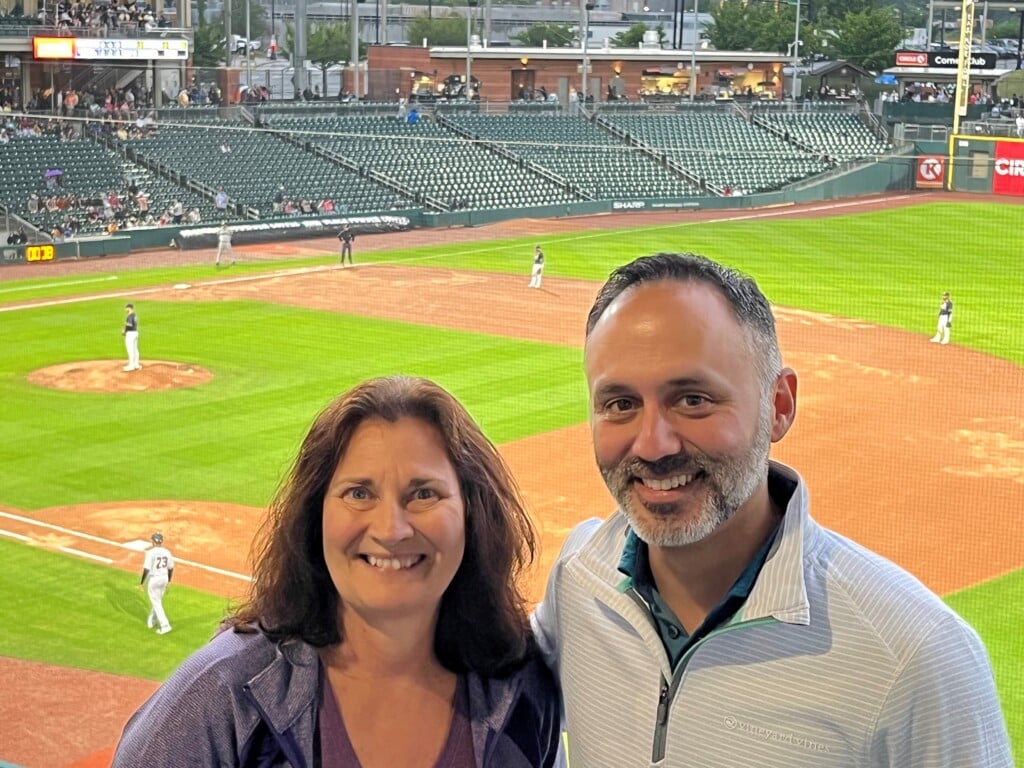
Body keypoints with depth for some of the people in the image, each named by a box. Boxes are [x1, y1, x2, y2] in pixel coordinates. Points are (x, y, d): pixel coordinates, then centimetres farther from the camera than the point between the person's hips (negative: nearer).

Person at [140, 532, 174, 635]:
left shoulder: (151, 552, -18)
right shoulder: (167, 552, 0)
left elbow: (146, 569, -21)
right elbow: (171, 568, 7)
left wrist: (141, 583, -10)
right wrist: (168, 582, 19)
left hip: (154, 579, -6)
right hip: (164, 578, 6)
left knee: (156, 603, 1)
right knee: (157, 600, 23)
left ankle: (165, 625, -7)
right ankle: (152, 621, 38)